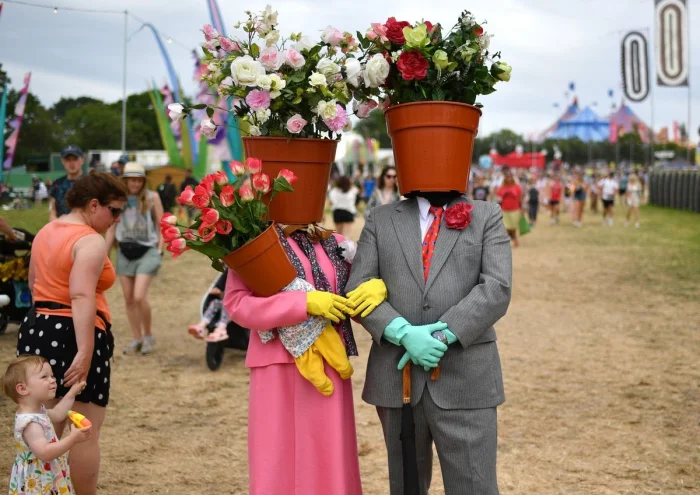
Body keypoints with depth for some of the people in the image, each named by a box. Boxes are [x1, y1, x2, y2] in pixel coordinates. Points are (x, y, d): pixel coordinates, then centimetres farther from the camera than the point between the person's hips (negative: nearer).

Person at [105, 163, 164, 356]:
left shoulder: (152, 197, -4)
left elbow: (161, 226, 1)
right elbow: (112, 229, 10)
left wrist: (160, 250, -6)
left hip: (147, 251, -4)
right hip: (125, 252, 4)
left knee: (139, 297, -14)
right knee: (128, 299, 6)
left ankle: (148, 335, 6)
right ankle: (137, 338, 18)